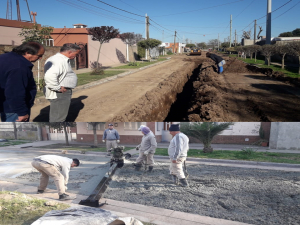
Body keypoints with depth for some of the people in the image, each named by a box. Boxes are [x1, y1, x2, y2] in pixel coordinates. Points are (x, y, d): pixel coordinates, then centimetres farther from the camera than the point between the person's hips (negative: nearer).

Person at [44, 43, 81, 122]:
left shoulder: (62, 59, 13)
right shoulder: (58, 61, -22)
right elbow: (49, 76, -38)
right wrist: (58, 88, -26)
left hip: (63, 93, 11)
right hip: (59, 94, -11)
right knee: (58, 118, -2)